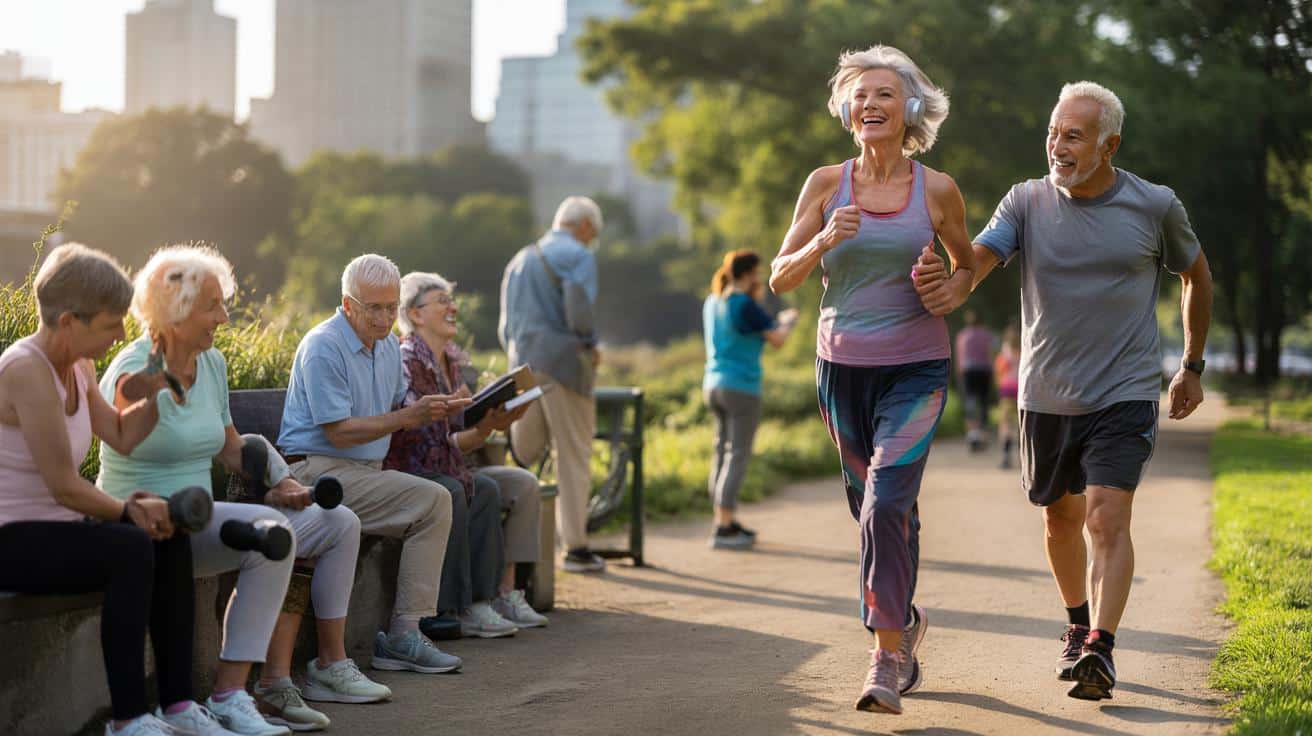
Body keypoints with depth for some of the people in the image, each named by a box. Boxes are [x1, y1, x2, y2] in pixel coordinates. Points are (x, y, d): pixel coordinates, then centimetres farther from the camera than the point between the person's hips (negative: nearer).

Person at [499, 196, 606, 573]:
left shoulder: (520, 259, 21)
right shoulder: (578, 256, -3)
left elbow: (505, 325, 18)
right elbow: (578, 306, -18)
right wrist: (589, 345, -3)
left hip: (523, 364, 6)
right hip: (563, 362, -6)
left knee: (521, 453, 9)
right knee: (573, 456, 0)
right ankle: (575, 548, 2)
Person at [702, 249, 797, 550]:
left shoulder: (712, 302, 9)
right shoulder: (746, 306, -15)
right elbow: (777, 339, -12)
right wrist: (788, 321, 8)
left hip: (713, 386, 8)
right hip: (742, 390, -8)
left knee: (723, 452, 15)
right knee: (738, 457, -6)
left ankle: (727, 522, 22)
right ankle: (723, 531, -9)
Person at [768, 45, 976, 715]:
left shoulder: (937, 190, -1)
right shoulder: (826, 183, 1)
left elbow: (965, 263, 16)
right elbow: (780, 278, 1)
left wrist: (955, 291, -7)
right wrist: (824, 241, -17)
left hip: (914, 369, -2)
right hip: (842, 365, 3)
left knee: (886, 503, -18)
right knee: (871, 505, 14)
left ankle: (888, 656, -11)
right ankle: (904, 619, 39)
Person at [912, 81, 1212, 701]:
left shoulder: (1155, 207, -4)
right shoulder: (1027, 201, -3)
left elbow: (1196, 277, 13)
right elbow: (977, 257, -19)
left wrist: (1192, 367, 15)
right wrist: (946, 287, -43)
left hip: (1125, 395, -3)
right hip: (1046, 395, 3)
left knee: (1107, 517, -18)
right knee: (1060, 518, 16)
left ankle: (1100, 651, -19)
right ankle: (1078, 626, 38)